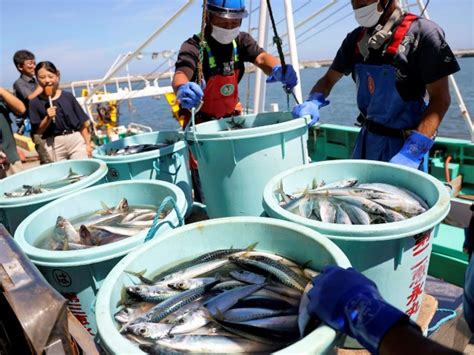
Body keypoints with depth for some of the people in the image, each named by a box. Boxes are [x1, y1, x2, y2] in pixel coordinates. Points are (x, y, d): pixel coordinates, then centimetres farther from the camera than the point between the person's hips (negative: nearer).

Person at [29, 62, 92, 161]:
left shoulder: (68, 96, 2)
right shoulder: (35, 102, 0)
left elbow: (82, 123, 4)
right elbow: (38, 131, 1)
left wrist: (88, 144, 0)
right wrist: (48, 118, -16)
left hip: (76, 139, 0)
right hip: (54, 144, 0)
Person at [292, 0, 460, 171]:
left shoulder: (421, 32, -14)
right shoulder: (355, 39, 2)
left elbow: (440, 98, -15)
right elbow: (328, 79, 10)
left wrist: (412, 152, -26)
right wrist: (313, 103, -13)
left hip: (404, 143, -5)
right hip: (366, 138, 6)